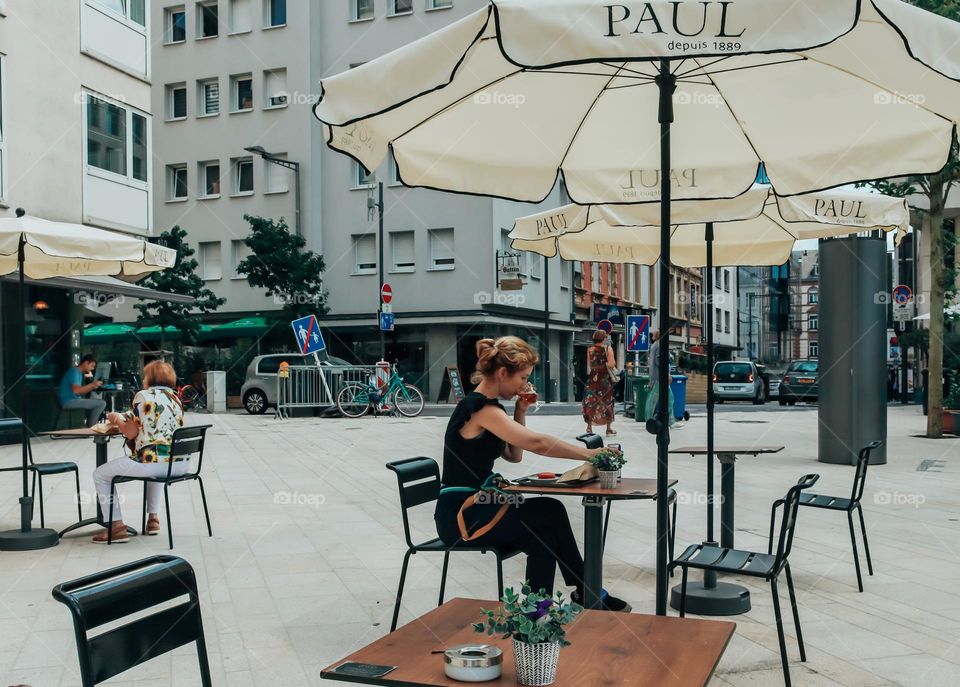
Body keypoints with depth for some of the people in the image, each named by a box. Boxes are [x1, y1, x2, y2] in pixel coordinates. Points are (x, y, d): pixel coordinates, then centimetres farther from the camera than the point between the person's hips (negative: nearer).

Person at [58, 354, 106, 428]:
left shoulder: (79, 373, 18)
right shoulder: (74, 371, -13)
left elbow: (80, 390, 17)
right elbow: (76, 390, -25)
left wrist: (93, 386, 7)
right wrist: (92, 385, -17)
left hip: (73, 401, 11)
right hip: (69, 402, -11)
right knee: (102, 403, -17)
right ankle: (90, 427, -7)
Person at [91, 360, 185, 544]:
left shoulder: (144, 396, -3)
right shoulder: (175, 398, 16)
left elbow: (131, 433, -4)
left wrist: (117, 419, 16)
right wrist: (121, 419, 30)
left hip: (152, 462, -7)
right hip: (180, 464, 7)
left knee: (100, 475, 12)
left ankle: (117, 526, 8)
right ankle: (153, 518, 36)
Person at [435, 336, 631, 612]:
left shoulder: (485, 405, 11)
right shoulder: (480, 408, -19)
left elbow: (514, 455, 17)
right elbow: (537, 443, -29)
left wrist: (520, 412, 5)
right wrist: (590, 454, -24)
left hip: (474, 507, 9)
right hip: (460, 515, -9)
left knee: (543, 536, -8)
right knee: (552, 512, -14)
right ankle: (587, 593, 0)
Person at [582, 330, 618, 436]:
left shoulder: (590, 350, 1)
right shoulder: (608, 349, -7)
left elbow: (589, 365, 2)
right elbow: (612, 364, -13)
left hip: (593, 379, 2)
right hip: (605, 379, -2)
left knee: (590, 402, 7)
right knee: (607, 402, 9)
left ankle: (589, 427, 4)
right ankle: (609, 429, 13)